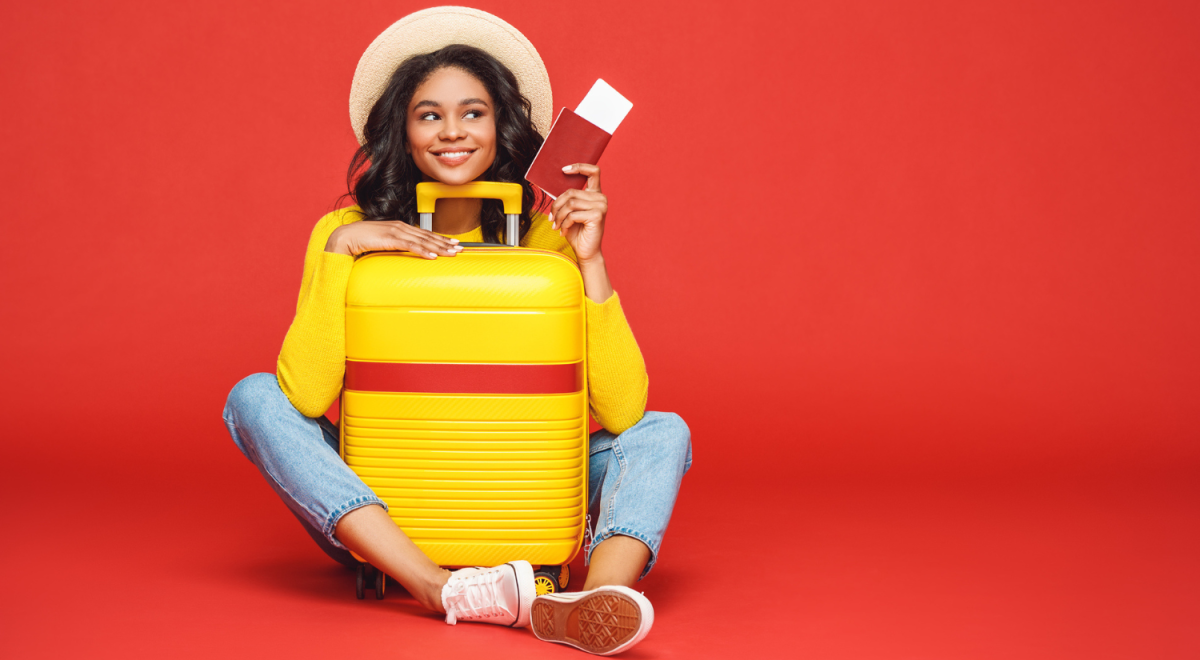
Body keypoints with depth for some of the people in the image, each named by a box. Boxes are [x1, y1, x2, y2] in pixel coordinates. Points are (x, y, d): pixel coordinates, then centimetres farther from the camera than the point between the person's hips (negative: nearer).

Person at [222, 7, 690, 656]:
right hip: (378, 513, 0)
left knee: (663, 433, -18)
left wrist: (590, 260, -20)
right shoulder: (347, 232, -5)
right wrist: (339, 249, -23)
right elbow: (306, 395, -20)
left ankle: (581, 606, -51)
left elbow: (621, 411, -14)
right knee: (253, 397, -22)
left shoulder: (546, 236, -5)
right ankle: (442, 587, -41)